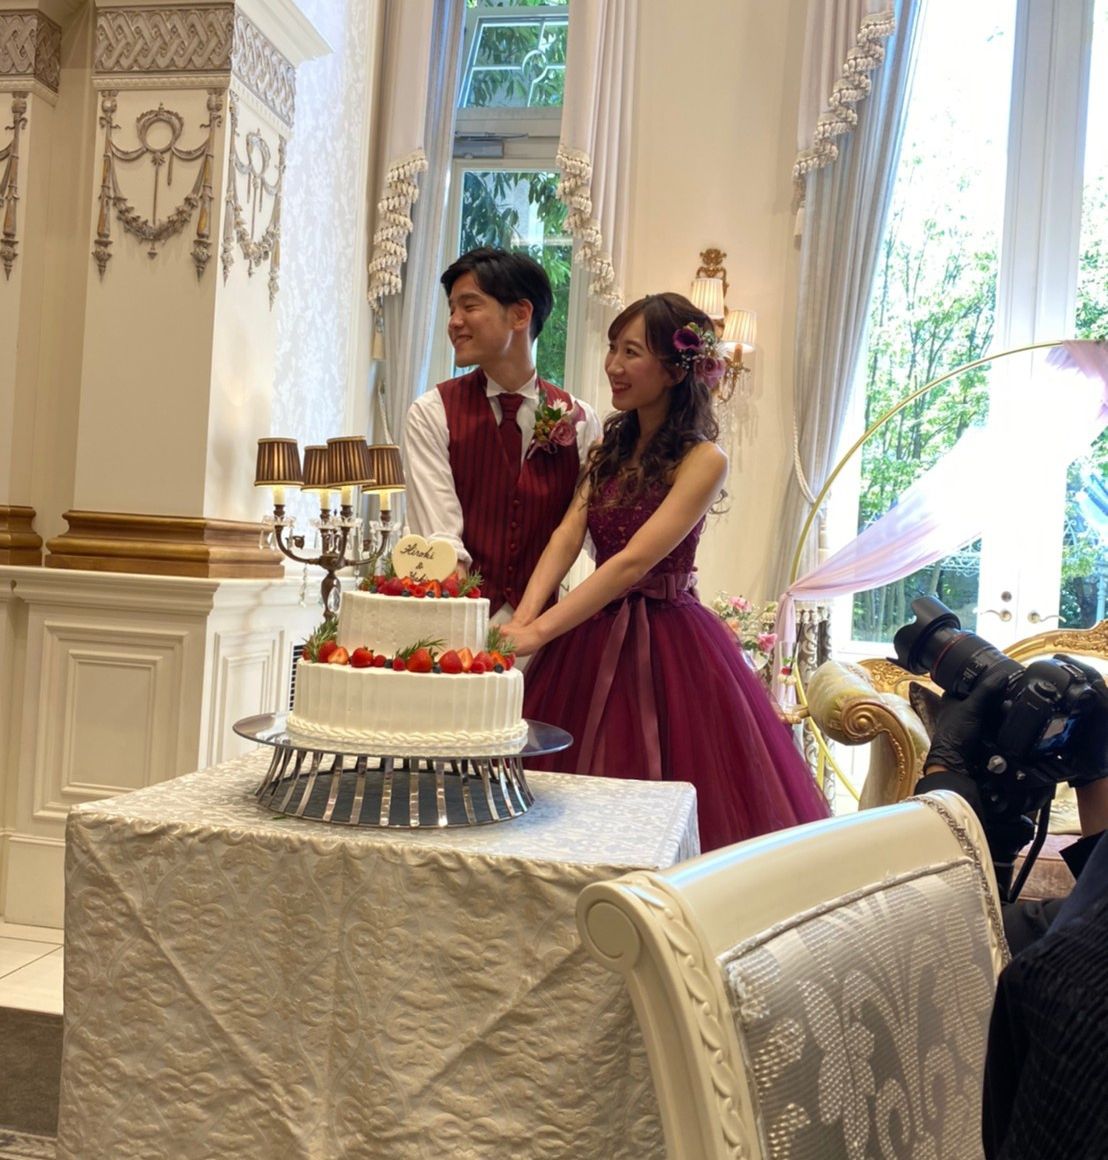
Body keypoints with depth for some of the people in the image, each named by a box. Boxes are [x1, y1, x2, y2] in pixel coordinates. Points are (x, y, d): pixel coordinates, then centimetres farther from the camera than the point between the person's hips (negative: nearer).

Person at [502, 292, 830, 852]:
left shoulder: (702, 460, -12)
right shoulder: (611, 446, 10)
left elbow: (634, 561, -21)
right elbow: (567, 535, -2)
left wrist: (539, 632, -27)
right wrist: (522, 617, -18)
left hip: (665, 639, -6)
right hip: (596, 633, 6)